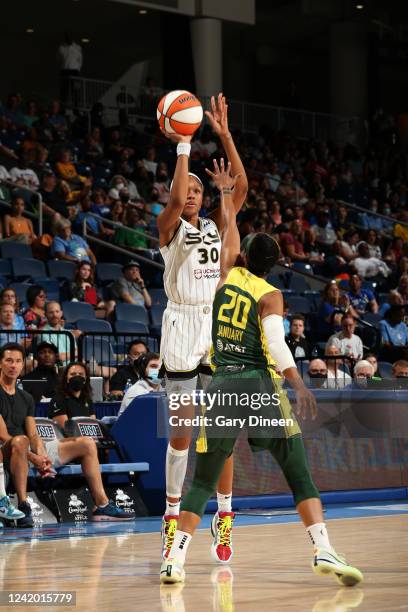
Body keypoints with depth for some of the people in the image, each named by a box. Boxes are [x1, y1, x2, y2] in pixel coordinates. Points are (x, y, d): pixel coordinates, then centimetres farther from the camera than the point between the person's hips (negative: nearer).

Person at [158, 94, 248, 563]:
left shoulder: (216, 225, 11)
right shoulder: (169, 226, 1)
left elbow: (241, 187, -2)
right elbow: (175, 200, -21)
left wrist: (224, 135, -8)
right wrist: (183, 146, -19)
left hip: (218, 328, 3)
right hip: (182, 327, -3)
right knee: (182, 432, 0)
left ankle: (224, 517, 8)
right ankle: (172, 515, 10)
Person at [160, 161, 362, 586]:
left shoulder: (228, 275, 11)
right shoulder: (269, 295, 0)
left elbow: (229, 229, 29)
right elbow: (275, 342, -17)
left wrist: (225, 191, 43)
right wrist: (298, 384, -24)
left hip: (222, 385, 4)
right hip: (261, 384, -4)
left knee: (203, 482, 9)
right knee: (300, 475, -1)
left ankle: (175, 560, -1)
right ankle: (323, 551, -15)